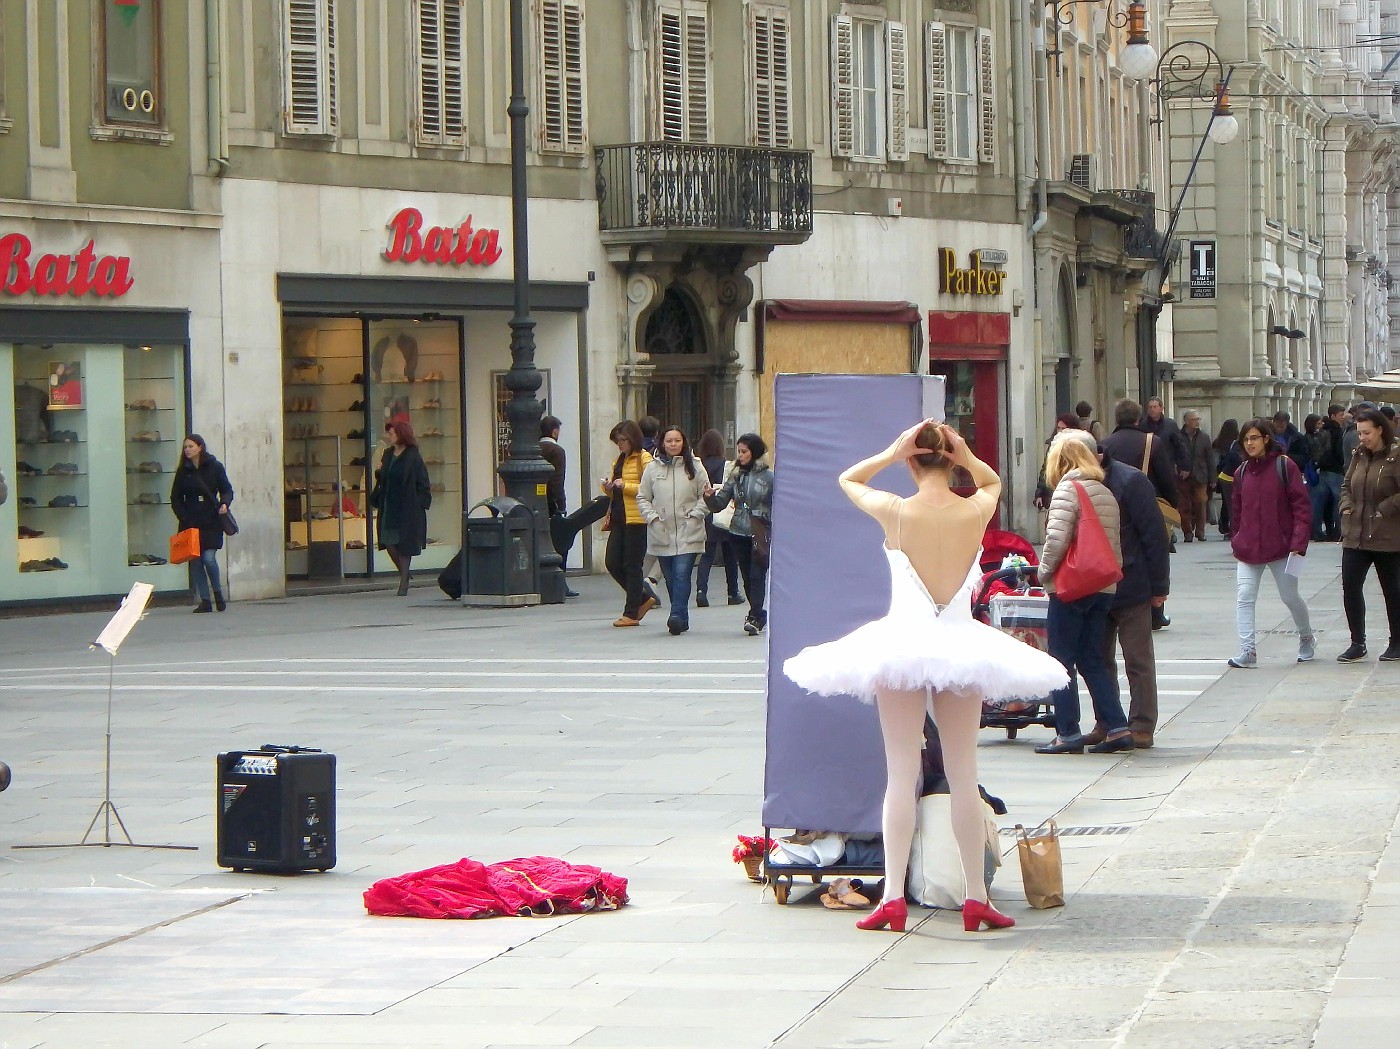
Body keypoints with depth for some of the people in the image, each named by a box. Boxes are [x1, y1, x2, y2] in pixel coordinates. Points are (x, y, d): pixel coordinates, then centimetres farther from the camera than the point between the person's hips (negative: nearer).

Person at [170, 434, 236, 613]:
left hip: (210, 522, -3)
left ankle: (218, 592, 11)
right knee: (195, 561, -1)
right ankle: (205, 601, 5)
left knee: (209, 558, -14)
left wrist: (224, 504, -13)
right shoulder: (183, 471, 9)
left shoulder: (215, 467, 3)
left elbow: (227, 490, 8)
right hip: (190, 522, 3)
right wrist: (182, 516, -2)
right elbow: (175, 497, 12)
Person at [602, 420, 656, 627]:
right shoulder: (619, 460, 19)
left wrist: (625, 486, -20)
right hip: (619, 518, 8)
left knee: (632, 566, -3)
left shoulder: (644, 459, -7)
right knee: (612, 563, 4)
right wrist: (609, 488, 3)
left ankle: (631, 613, 4)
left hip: (637, 519, -8)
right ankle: (644, 599, 20)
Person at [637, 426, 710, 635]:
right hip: (661, 532, 2)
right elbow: (642, 498, 10)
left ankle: (678, 616, -21)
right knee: (670, 578, 6)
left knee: (682, 573, -15)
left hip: (688, 533, -2)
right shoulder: (653, 468, 7)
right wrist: (652, 517, -4)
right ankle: (681, 619, 15)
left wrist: (694, 515, -8)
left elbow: (705, 495, 5)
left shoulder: (694, 467, 4)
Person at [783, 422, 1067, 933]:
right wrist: (966, 458, 0)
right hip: (961, 646, 2)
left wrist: (891, 454, -4)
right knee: (964, 776, 8)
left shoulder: (895, 512, -11)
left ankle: (893, 897, -3)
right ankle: (976, 898, 10)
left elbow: (847, 479, 8)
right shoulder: (976, 511, -6)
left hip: (902, 642, -2)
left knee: (901, 776, 2)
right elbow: (993, 482, 19)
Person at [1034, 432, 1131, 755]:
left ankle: (1068, 733, -1)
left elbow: (1057, 538, -20)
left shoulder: (1068, 490, -10)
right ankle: (1117, 727, 6)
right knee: (1093, 660, 13)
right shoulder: (1106, 493, 13)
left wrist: (1044, 571, -6)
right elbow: (1115, 541, 11)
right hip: (1104, 587, 7)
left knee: (1061, 661, 0)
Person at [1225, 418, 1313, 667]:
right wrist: (1236, 541, 11)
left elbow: (1301, 506, -8)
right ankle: (1247, 651, -11)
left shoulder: (1284, 466, -7)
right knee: (1244, 598, -9)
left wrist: (1298, 543, -15)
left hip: (1280, 547, -3)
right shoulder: (1242, 472, 6)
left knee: (1290, 597, 8)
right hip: (1248, 549, 3)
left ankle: (1306, 638, 33)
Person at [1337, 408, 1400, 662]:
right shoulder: (1360, 455, 9)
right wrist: (1347, 506, 4)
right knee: (1350, 587, 0)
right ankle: (1357, 644, 9)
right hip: (1355, 535, 6)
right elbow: (1347, 485, 21)